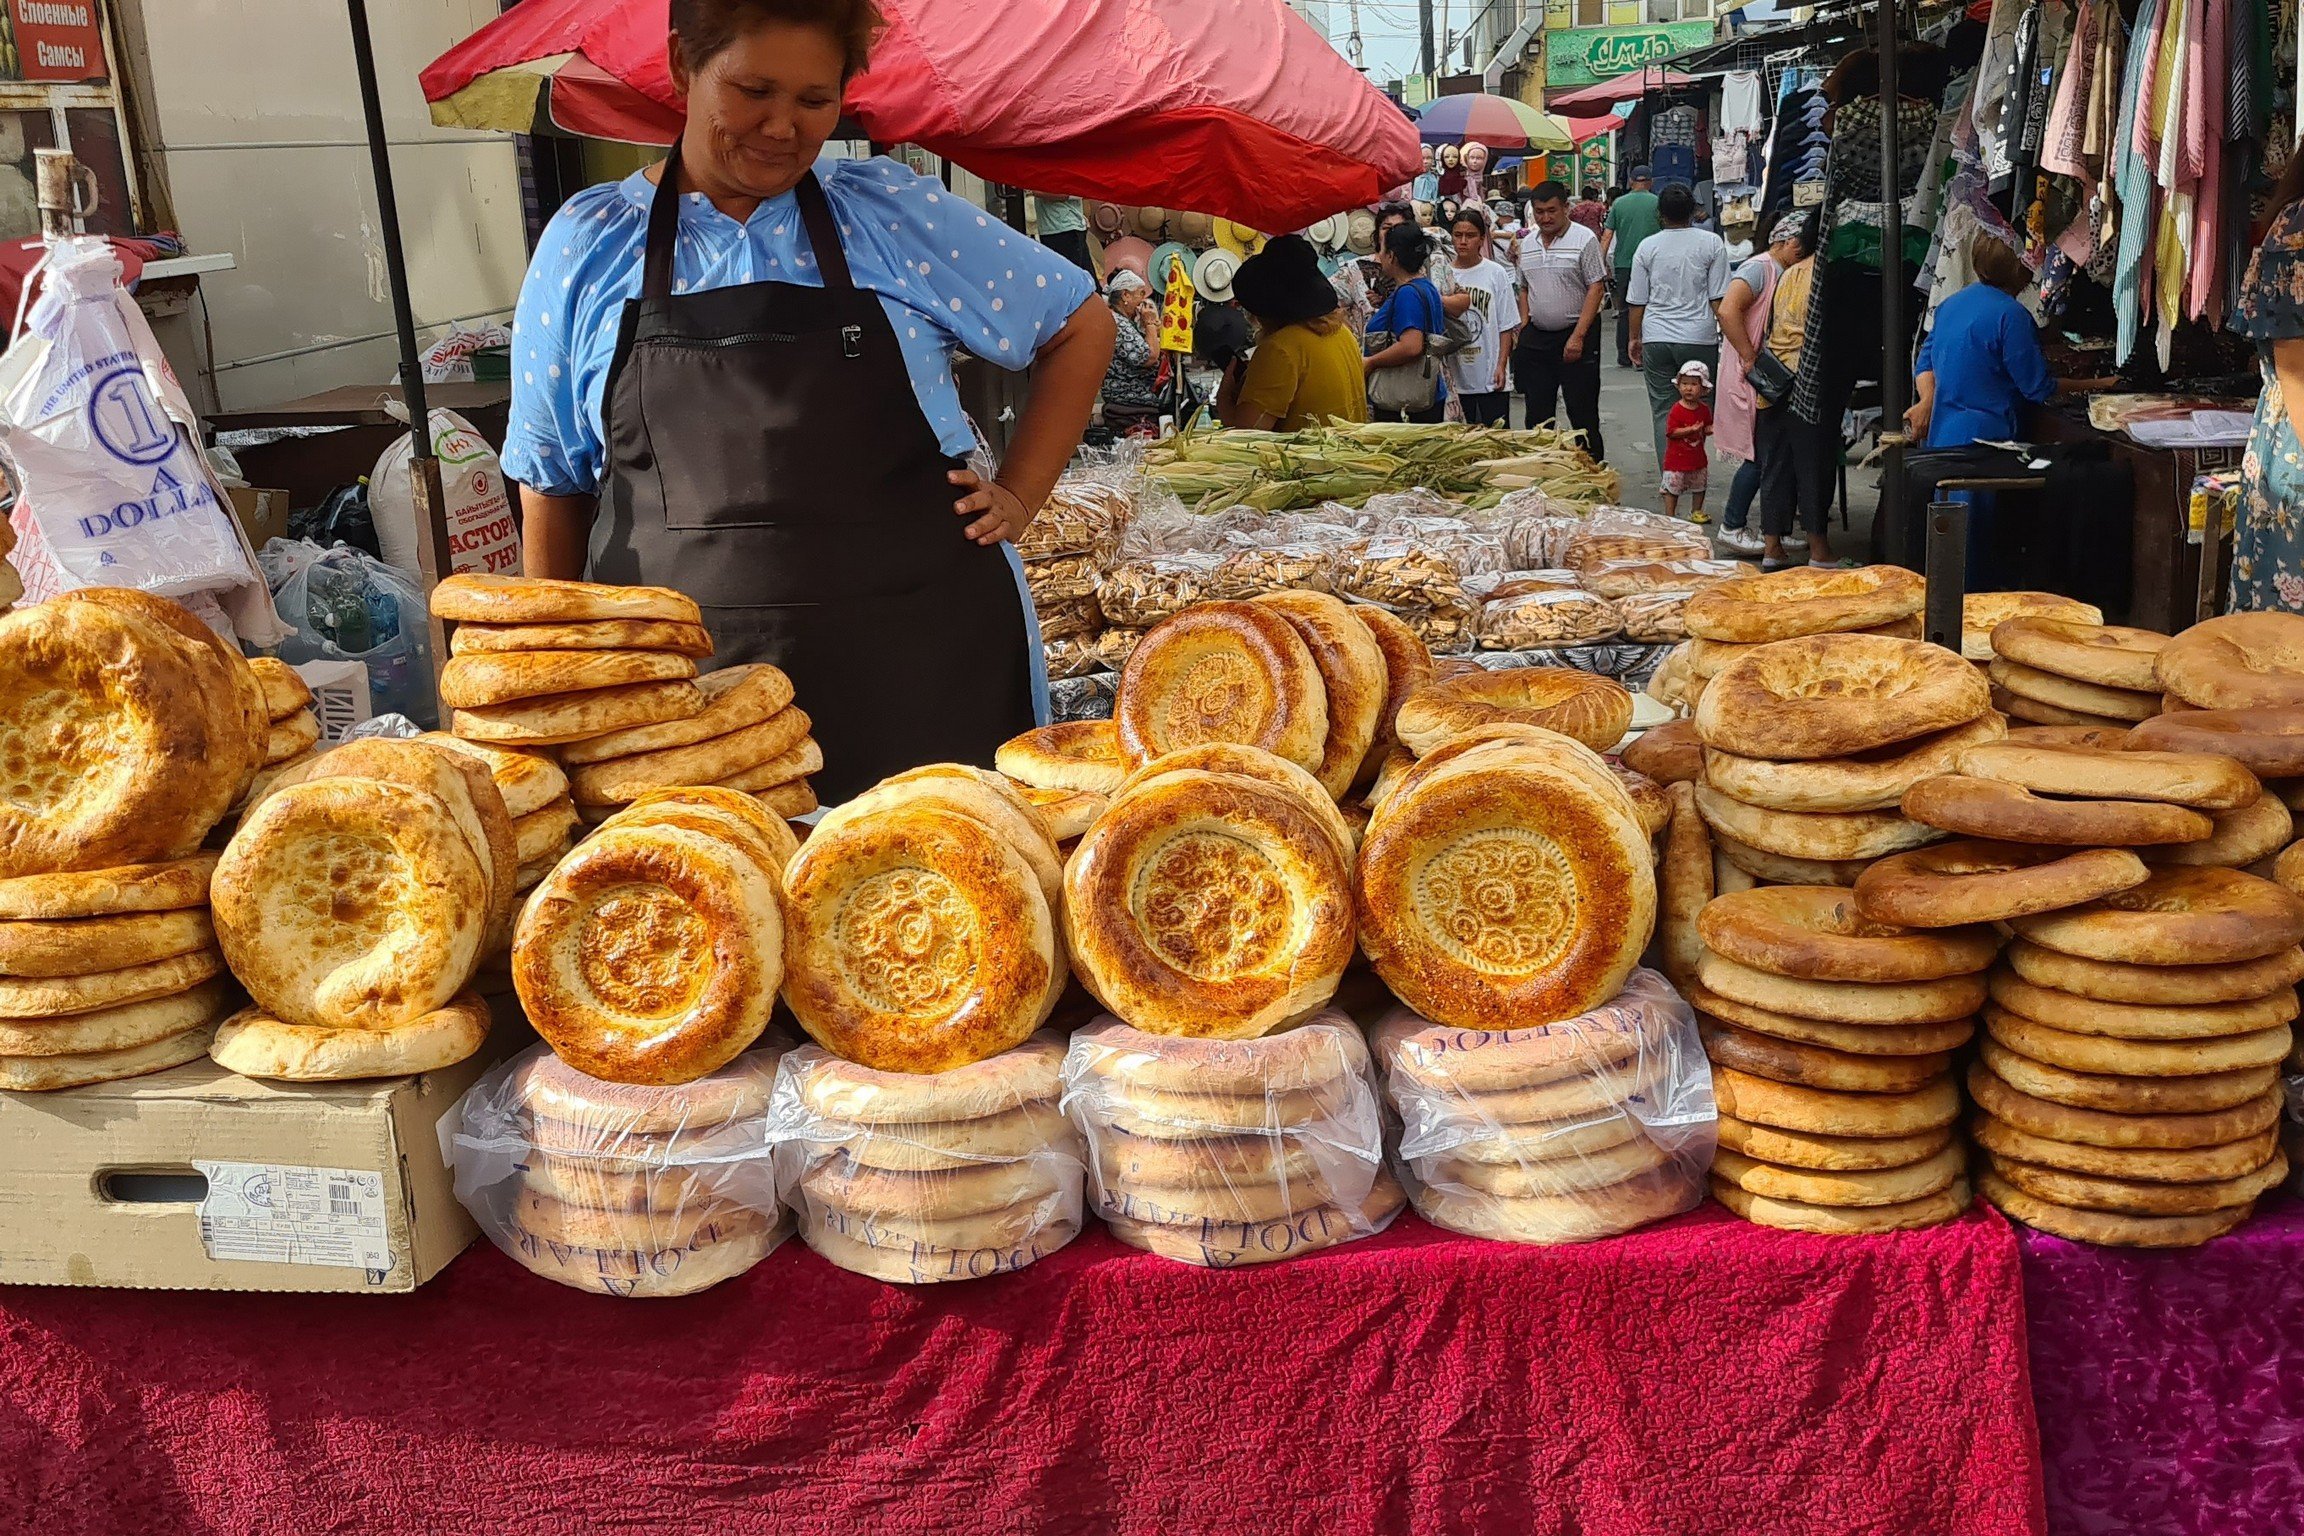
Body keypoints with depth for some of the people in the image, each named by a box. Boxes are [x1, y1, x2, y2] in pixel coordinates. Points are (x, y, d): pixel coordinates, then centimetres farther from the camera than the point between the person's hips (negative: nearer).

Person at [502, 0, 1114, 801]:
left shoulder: (891, 212, 3)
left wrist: (1016, 496, 4)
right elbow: (553, 482, 12)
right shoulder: (587, 242, 5)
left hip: (919, 670, 0)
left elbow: (1081, 324, 12)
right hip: (682, 690, 1)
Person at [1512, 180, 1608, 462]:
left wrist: (1578, 336, -18)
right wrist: (1524, 327, 7)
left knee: (1583, 414, -2)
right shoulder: (1527, 244, 11)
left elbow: (1596, 288, -11)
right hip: (1536, 338, 6)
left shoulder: (1584, 239, -7)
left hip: (1576, 336, -5)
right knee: (1537, 413, 9)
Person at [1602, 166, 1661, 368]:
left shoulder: (1618, 203, 5)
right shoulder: (1657, 203, 0)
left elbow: (1607, 236, 3)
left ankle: (1623, 355, 11)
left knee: (1624, 311, 10)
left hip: (1623, 263, 2)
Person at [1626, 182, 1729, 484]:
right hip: (1699, 338, -1)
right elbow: (1718, 298, -3)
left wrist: (1635, 338, 18)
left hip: (1656, 338, 1)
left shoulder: (1648, 246, 2)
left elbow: (1637, 301, 6)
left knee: (1663, 410, 6)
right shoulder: (1712, 243, -2)